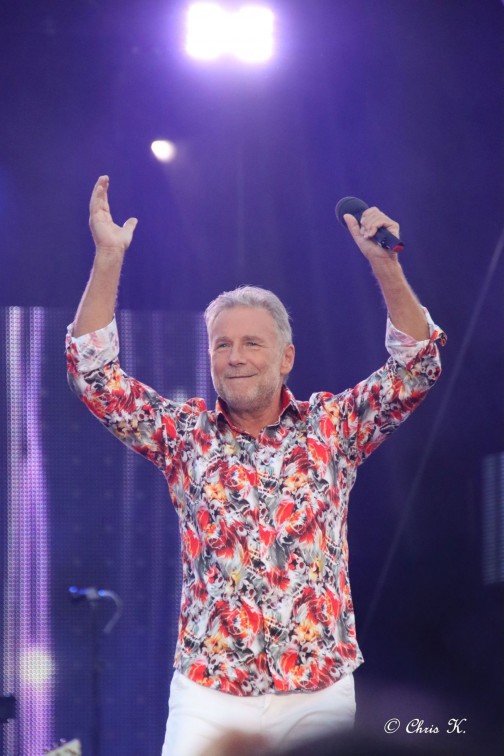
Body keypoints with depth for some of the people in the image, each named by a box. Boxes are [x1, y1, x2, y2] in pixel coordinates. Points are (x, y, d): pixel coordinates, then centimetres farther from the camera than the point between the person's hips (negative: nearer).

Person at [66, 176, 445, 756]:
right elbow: (94, 376, 1)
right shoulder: (184, 434, 8)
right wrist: (107, 259, -7)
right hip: (208, 696, 0)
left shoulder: (332, 428, 7)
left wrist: (386, 266, -10)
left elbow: (416, 367, 1)